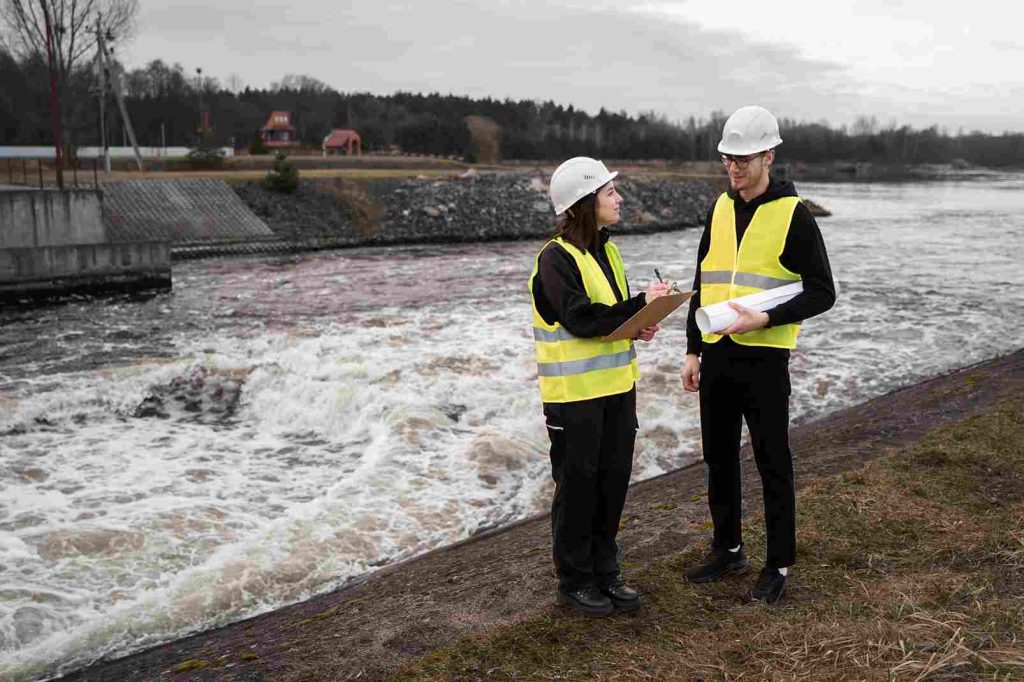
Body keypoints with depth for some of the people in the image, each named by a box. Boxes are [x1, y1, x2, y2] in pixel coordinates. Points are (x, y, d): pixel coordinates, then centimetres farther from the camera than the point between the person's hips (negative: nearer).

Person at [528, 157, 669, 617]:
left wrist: (637, 327, -2)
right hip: (575, 392, -8)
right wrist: (641, 304, -20)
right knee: (577, 486, 4)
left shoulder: (605, 250, 11)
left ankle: (604, 571, 28)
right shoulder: (557, 257, -14)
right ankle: (575, 581, 19)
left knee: (613, 480, 13)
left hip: (615, 387, 8)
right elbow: (580, 319, -23)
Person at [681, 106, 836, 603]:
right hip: (716, 357, 6)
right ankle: (728, 550, 30)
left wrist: (765, 320, -21)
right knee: (719, 458, 14)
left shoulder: (793, 216, -8)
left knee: (772, 464, 4)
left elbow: (822, 293, -8)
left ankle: (779, 565, 17)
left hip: (764, 358, -6)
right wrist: (693, 350, 10)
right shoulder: (719, 210, 9)